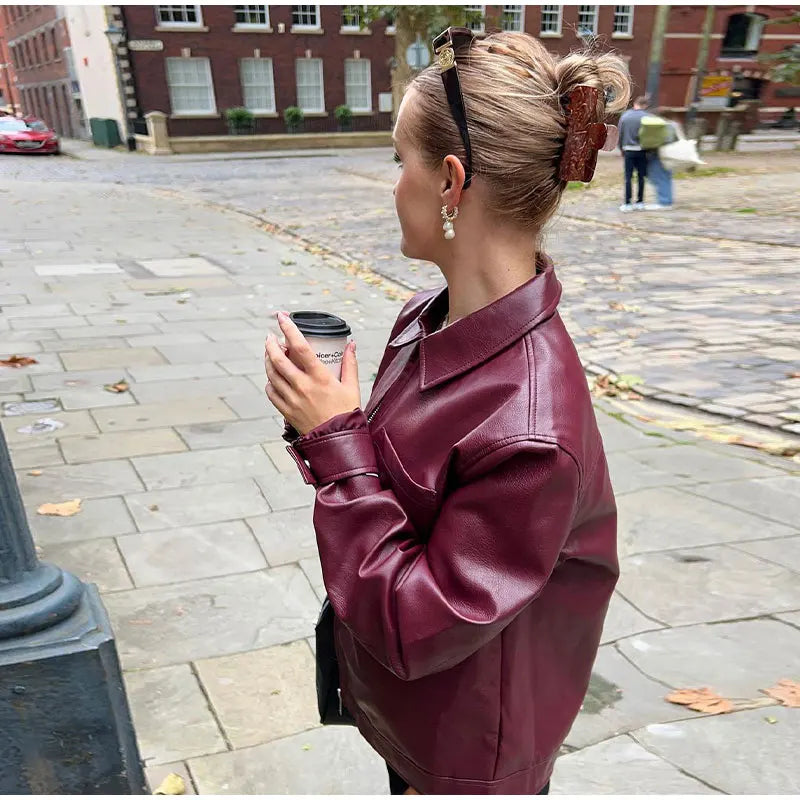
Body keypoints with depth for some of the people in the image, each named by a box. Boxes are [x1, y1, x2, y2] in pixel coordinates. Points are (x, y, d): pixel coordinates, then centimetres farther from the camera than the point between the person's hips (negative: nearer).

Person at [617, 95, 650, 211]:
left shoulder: (625, 116, 5)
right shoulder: (646, 117, -3)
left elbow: (620, 134, 8)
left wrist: (622, 149, 19)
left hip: (628, 150, 1)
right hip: (641, 150, -1)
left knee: (628, 177, 2)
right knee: (641, 177, 7)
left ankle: (627, 203, -1)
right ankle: (640, 202, 8)